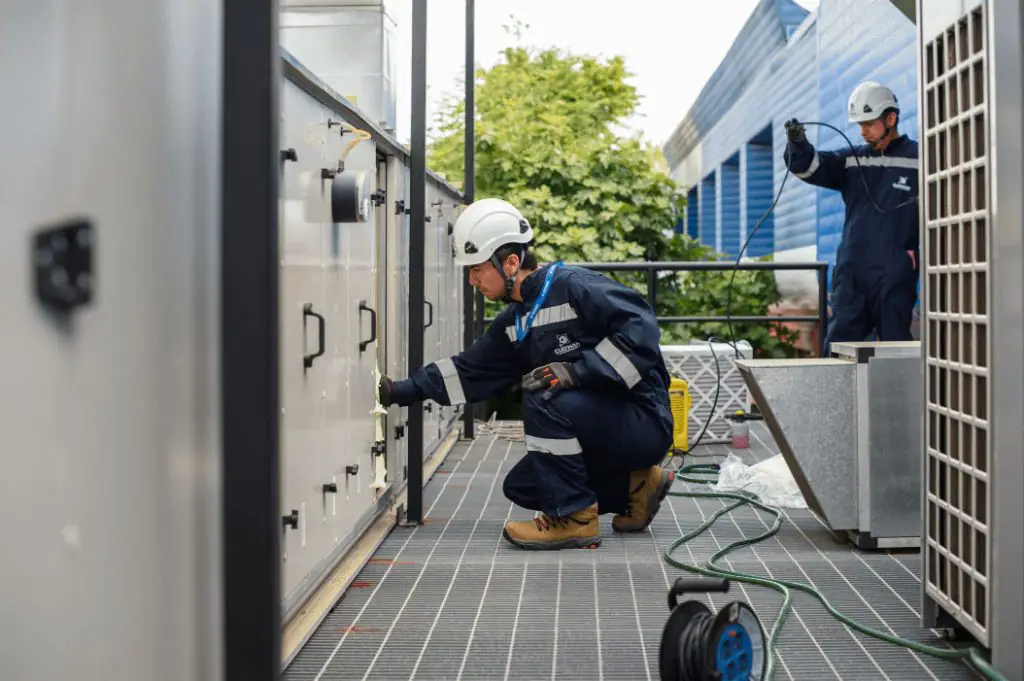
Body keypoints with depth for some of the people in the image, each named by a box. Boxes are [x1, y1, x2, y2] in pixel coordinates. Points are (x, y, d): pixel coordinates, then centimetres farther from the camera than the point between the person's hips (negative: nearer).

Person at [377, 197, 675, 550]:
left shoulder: (574, 286, -18)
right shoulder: (513, 323, 9)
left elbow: (640, 327, -27)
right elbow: (469, 371, 12)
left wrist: (576, 370, -30)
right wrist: (402, 391, 6)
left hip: (643, 422, -9)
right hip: (599, 425, 9)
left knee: (544, 399, -28)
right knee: (521, 487, 10)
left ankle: (574, 518, -14)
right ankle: (636, 485, 15)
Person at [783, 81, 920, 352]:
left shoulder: (918, 160, -1)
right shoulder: (852, 160, 12)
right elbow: (809, 166, 0)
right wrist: (797, 144, -20)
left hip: (894, 277, -4)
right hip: (851, 275, 4)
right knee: (838, 346, 3)